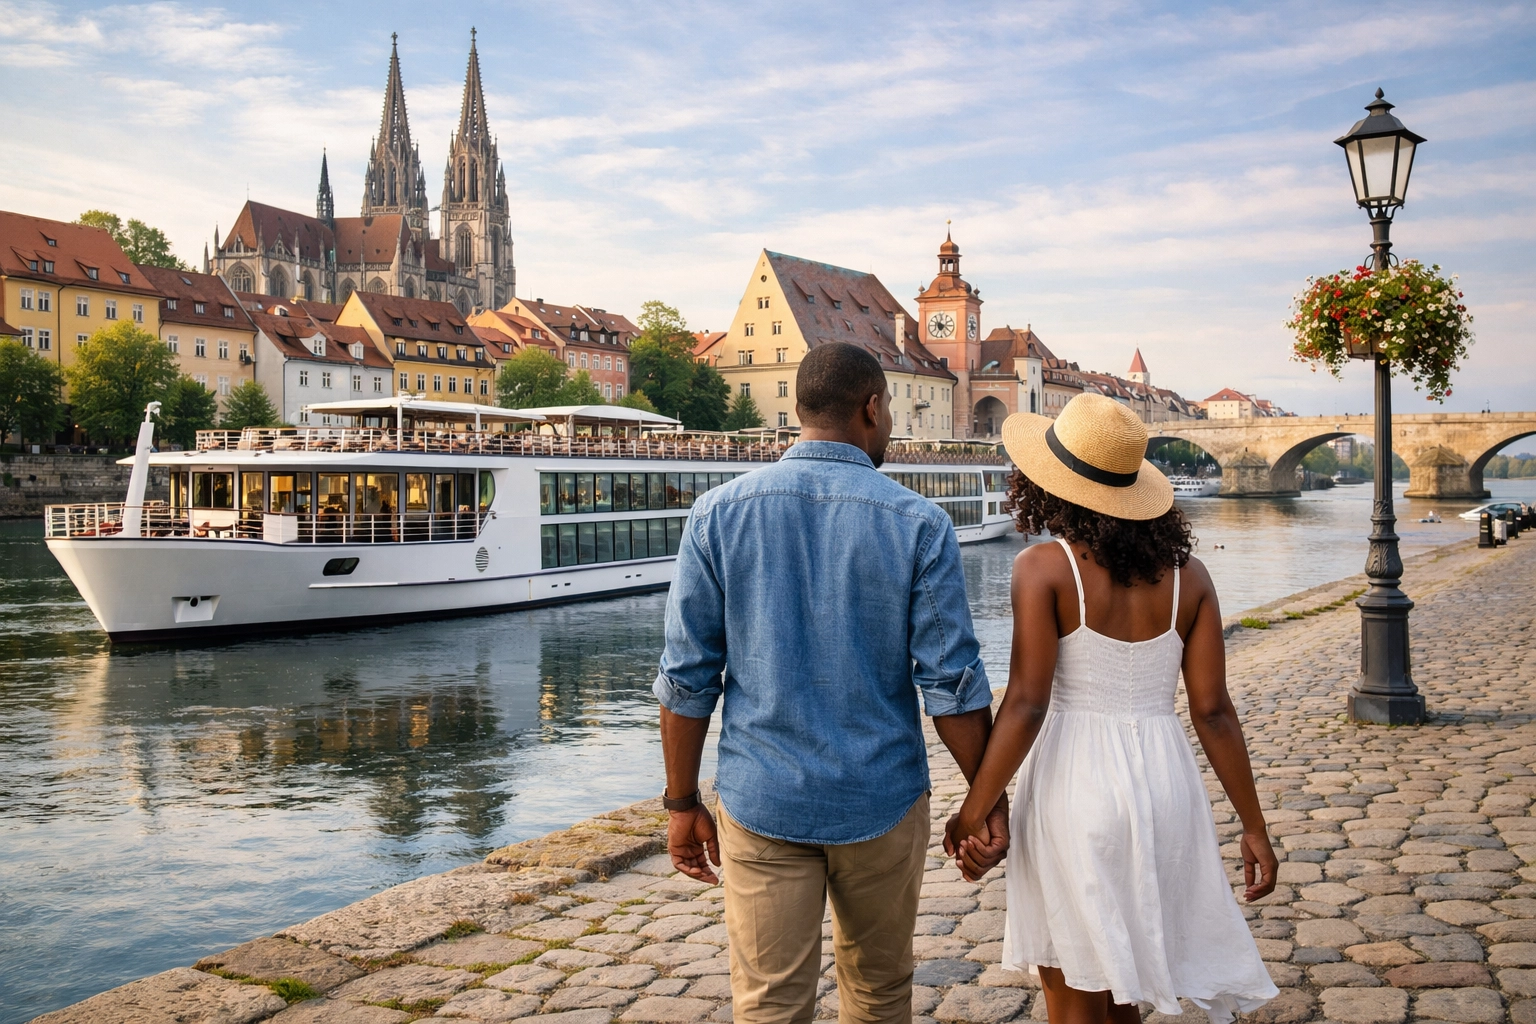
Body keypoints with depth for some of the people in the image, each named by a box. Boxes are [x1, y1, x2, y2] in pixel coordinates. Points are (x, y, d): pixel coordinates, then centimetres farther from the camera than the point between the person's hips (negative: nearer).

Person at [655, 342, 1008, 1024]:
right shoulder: (918, 525, -8)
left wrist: (683, 803, 5)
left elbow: (688, 677, -4)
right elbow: (951, 683, -8)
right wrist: (989, 797, 4)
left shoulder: (719, 513, -5)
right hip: (881, 802, 0)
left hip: (761, 804, 0)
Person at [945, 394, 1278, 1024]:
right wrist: (1253, 827, 7)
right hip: (1163, 779, 5)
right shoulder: (1185, 574, 1)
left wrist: (973, 813, -11)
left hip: (1073, 783, -5)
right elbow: (1212, 712, 0)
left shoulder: (1044, 567, -11)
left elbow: (1027, 705, -16)